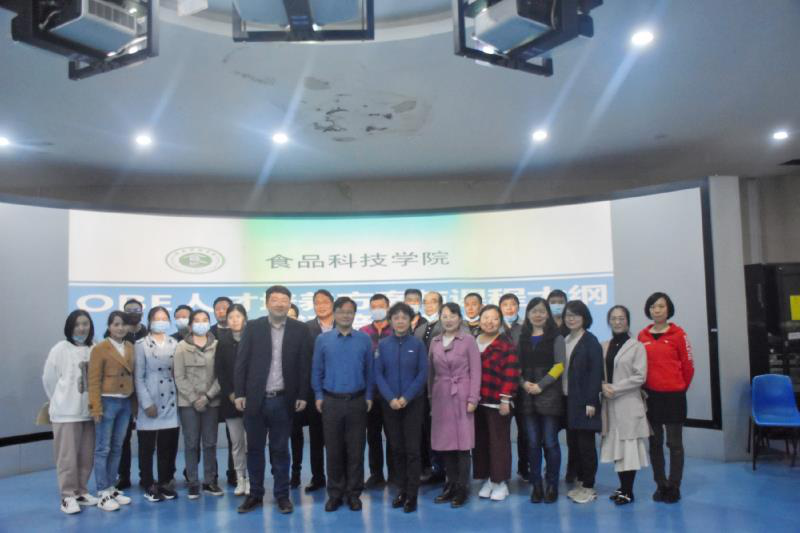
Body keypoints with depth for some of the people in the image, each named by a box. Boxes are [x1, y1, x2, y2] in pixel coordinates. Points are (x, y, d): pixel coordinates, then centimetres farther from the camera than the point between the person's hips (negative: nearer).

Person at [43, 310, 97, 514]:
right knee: (68, 455, 0)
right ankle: (68, 496, 10)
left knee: (86, 456, 9)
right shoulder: (60, 349, -5)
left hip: (89, 410, 3)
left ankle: (81, 491, 23)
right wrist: (61, 402, 8)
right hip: (67, 411, -3)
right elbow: (48, 379, 2)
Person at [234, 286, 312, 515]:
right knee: (254, 449, 11)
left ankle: (282, 495, 20)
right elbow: (241, 362, 0)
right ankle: (255, 494, 24)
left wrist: (302, 396, -4)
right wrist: (239, 394, -5)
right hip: (255, 399, 1)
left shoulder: (300, 330, 0)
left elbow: (304, 365, 0)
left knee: (280, 450, 8)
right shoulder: (253, 327, 1)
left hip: (283, 400, -1)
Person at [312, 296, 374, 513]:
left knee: (356, 449, 6)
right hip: (331, 401, 0)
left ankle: (353, 493, 19)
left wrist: (369, 396, 1)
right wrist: (318, 396, 0)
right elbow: (316, 371, 5)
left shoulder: (364, 339, 1)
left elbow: (369, 370, 4)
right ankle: (335, 493, 20)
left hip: (357, 401, 0)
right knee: (333, 449, 7)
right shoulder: (322, 340, 1)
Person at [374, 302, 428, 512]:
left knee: (412, 449, 0)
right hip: (389, 404, 2)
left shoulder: (417, 344, -3)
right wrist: (391, 398, -12)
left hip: (413, 403, -2)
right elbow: (378, 374, -1)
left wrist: (406, 397, -13)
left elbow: (423, 373, -5)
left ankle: (412, 494, 8)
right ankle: (401, 490, 21)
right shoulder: (382, 345, 1)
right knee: (396, 449, 9)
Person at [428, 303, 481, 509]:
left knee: (462, 444, 0)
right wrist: (430, 395, 9)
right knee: (445, 444, 8)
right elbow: (431, 371, 12)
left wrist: (473, 399, -10)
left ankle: (462, 488, 12)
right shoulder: (435, 341, 8)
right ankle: (450, 485, 22)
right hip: (441, 397, 4)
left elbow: (475, 371, -5)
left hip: (461, 396, -4)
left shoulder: (468, 340, -4)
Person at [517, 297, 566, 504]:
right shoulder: (522, 338, 11)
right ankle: (536, 484, 16)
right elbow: (516, 365, 10)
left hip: (549, 395, -3)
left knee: (550, 442, 0)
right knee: (533, 443, 7)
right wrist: (523, 383, -8)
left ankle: (552, 484, 12)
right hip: (527, 396, 3)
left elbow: (559, 365, -6)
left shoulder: (556, 337, 1)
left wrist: (541, 385, -13)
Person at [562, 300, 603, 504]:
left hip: (583, 401, -6)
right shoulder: (563, 341, 10)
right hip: (567, 399, 6)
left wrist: (591, 401, -17)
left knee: (586, 444, 1)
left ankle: (588, 486, 12)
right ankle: (580, 481, 24)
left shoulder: (591, 341, -7)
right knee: (572, 443, 11)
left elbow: (596, 373, -12)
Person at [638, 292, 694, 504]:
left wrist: (680, 387, 6)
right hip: (650, 396, 3)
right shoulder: (642, 336, 3)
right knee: (655, 442, 10)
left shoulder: (678, 334, -6)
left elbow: (688, 365, -2)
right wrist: (644, 387, 5)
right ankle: (661, 485, 23)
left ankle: (674, 488, 14)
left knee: (674, 442, 3)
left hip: (673, 395, -3)